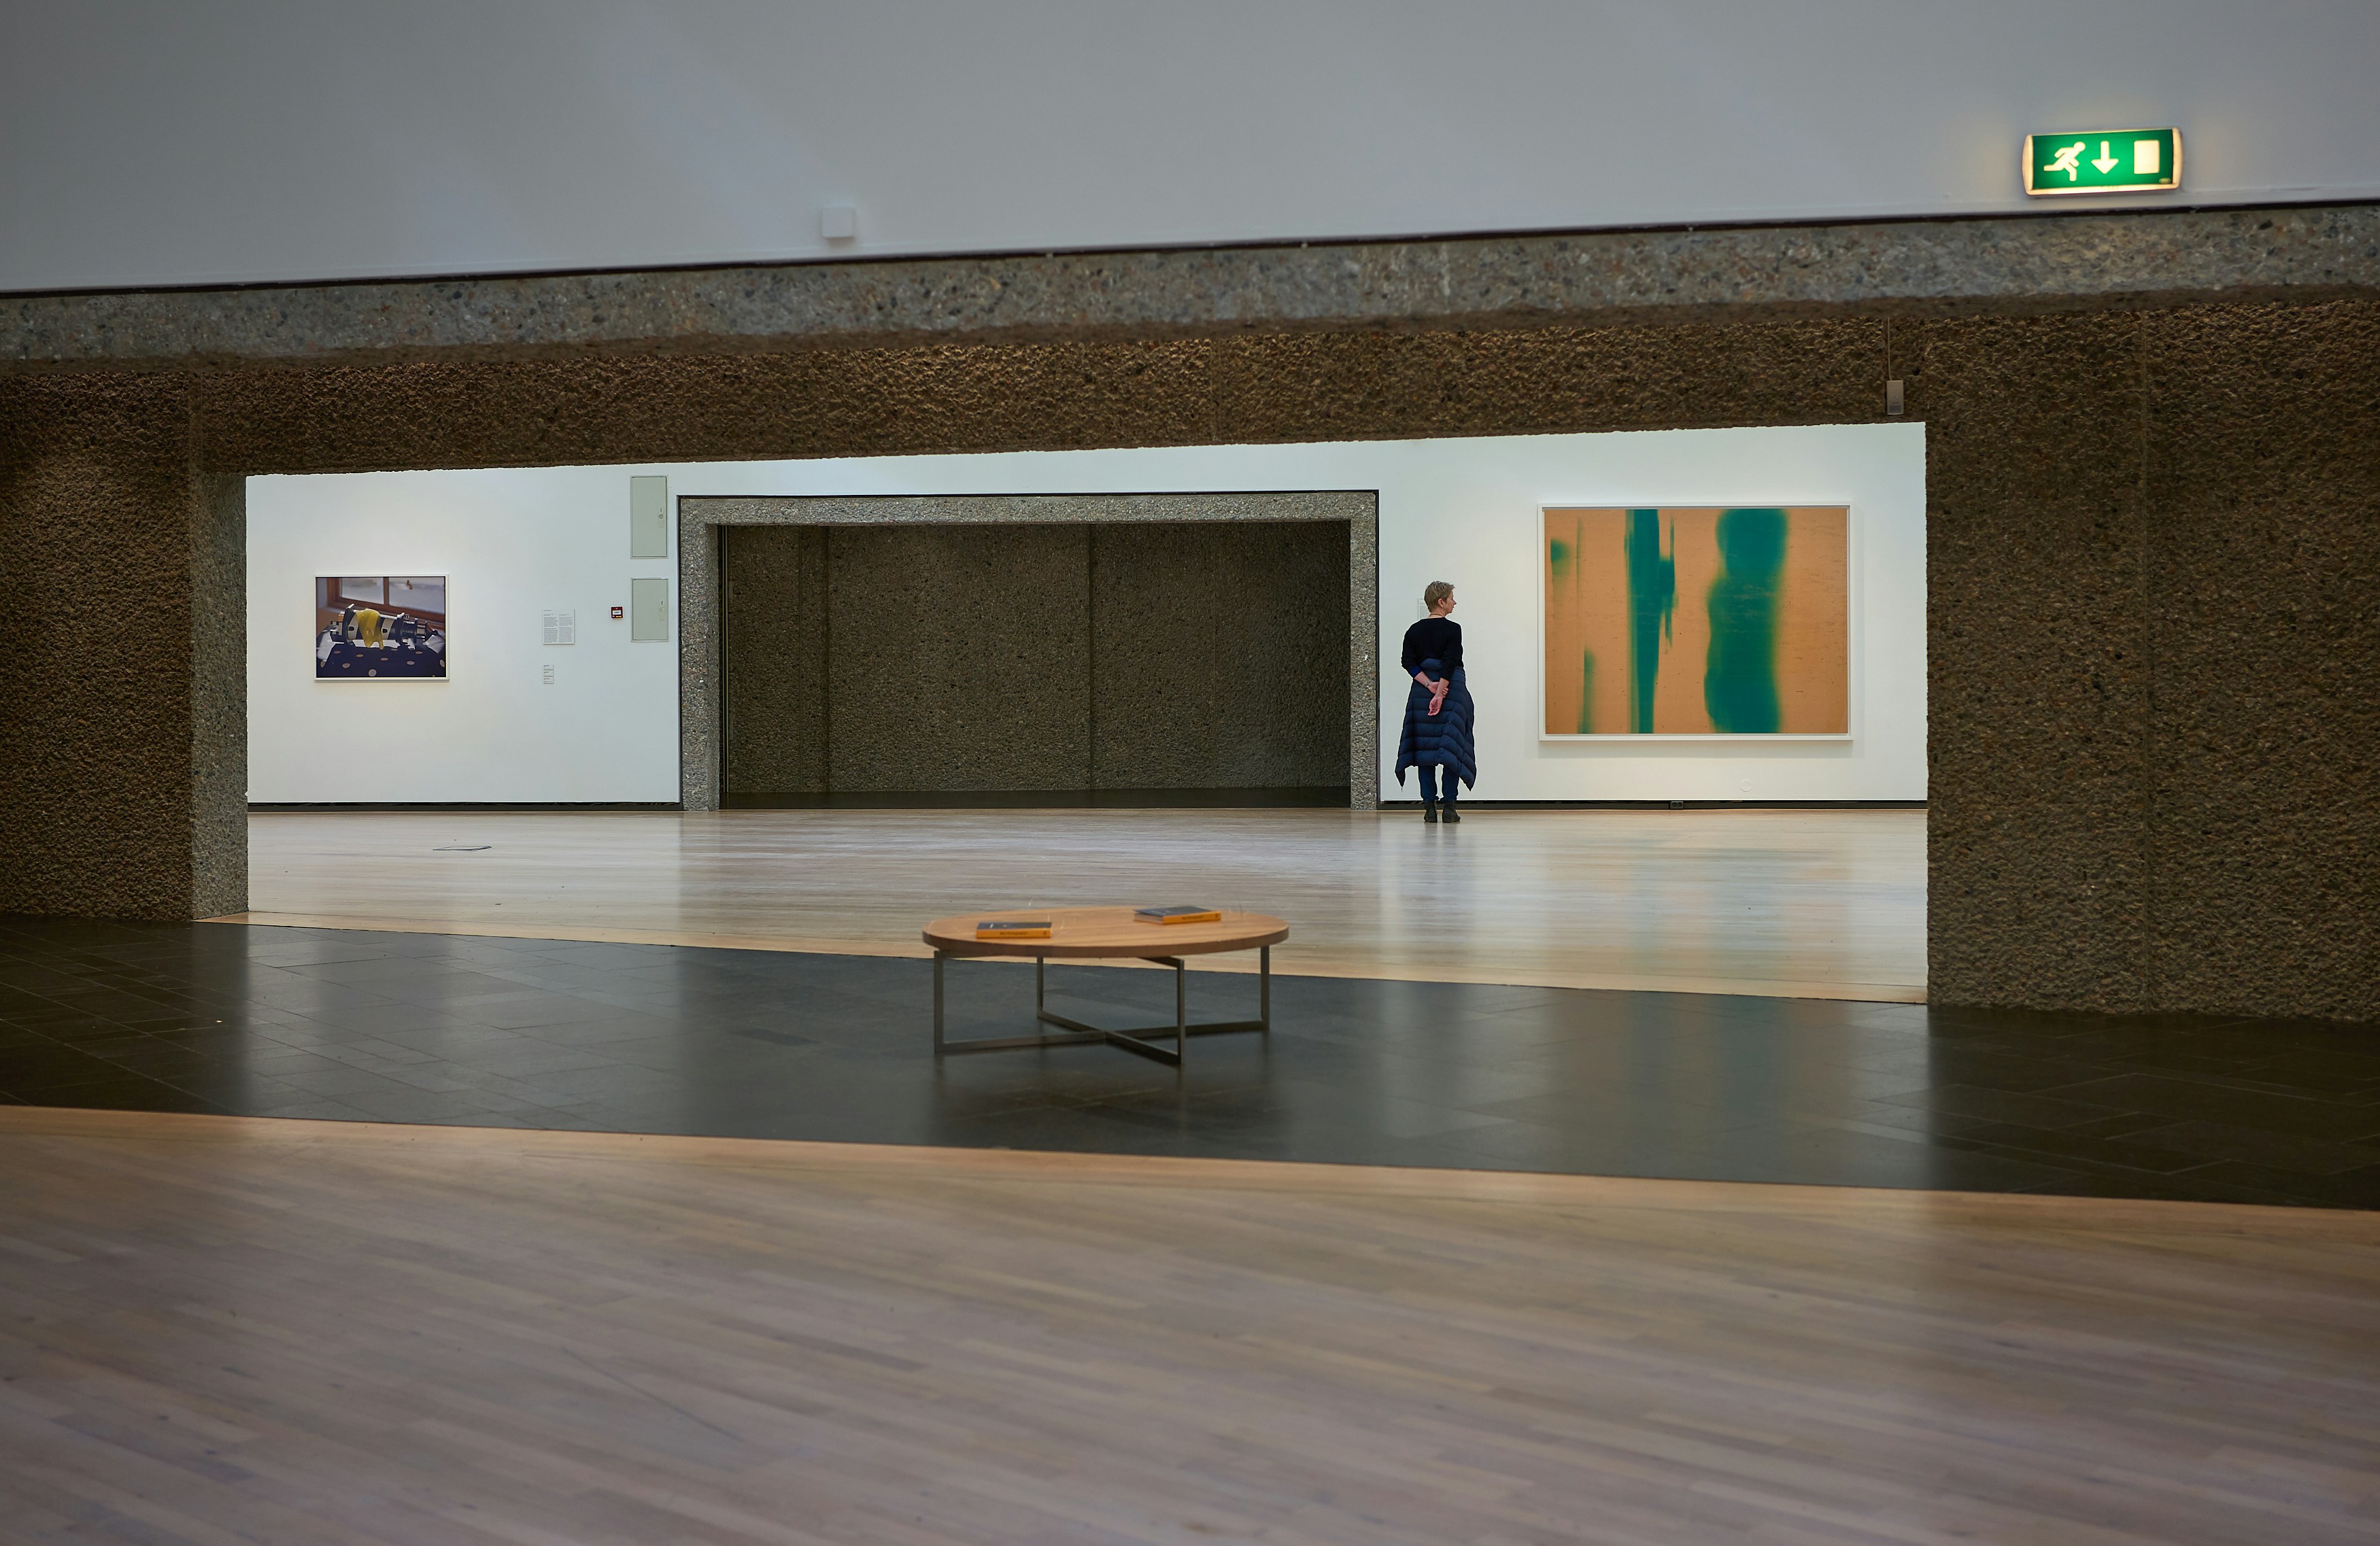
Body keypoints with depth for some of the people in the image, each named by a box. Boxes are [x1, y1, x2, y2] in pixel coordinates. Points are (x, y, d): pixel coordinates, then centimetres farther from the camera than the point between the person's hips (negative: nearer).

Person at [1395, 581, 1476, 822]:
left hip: (1422, 691, 4)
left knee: (1425, 748, 5)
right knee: (1450, 748, -1)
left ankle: (1429, 807, 1)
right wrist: (1439, 693, -17)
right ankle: (1448, 807, -5)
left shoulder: (1414, 631, 8)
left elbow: (1409, 663, -1)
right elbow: (1450, 663, -15)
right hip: (1452, 689, -4)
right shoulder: (1452, 629, -6)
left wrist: (1429, 685, -7)